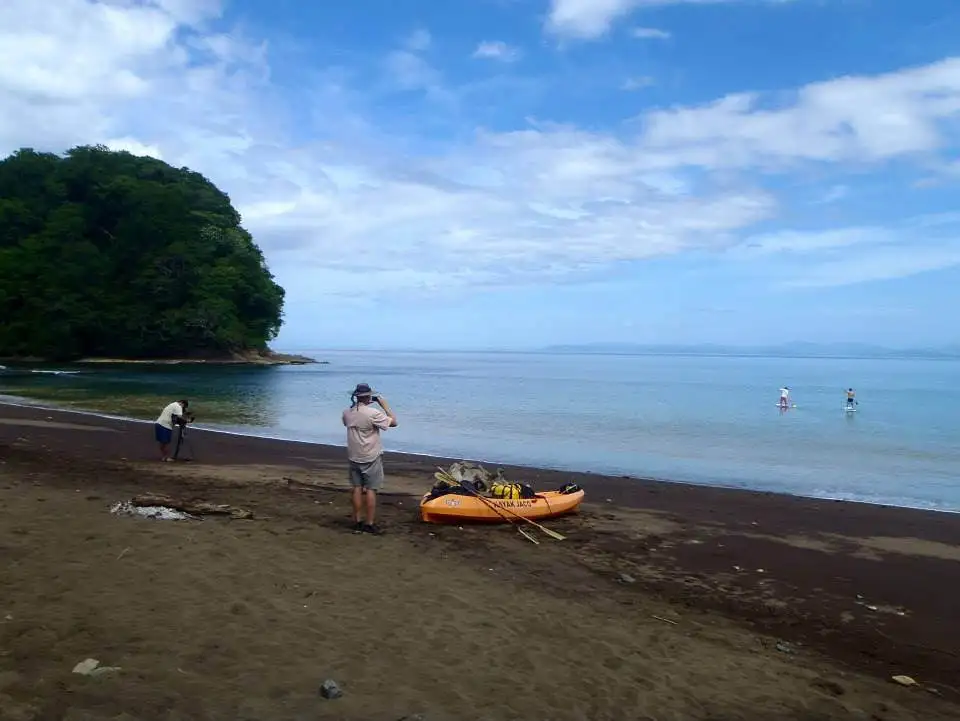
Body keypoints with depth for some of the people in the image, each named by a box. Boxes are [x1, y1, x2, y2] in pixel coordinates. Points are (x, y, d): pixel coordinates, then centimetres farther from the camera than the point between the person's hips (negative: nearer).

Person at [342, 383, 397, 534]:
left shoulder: (347, 413, 1)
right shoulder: (373, 413, -18)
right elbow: (393, 422, -10)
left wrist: (359, 404, 19)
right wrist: (384, 405, -2)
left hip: (354, 457, 6)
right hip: (371, 457, -6)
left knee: (357, 489, 10)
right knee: (370, 490, 0)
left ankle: (357, 522, 15)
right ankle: (369, 524, 3)